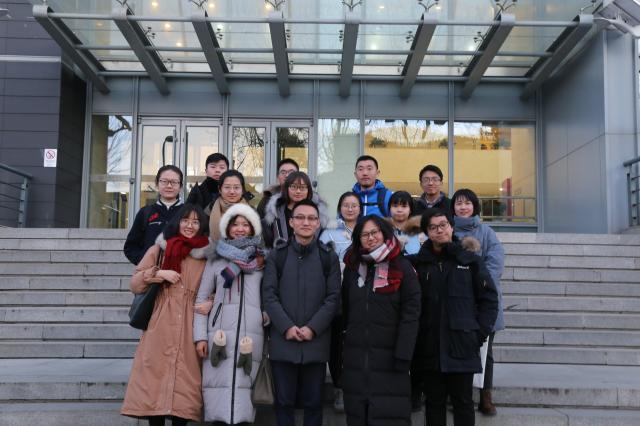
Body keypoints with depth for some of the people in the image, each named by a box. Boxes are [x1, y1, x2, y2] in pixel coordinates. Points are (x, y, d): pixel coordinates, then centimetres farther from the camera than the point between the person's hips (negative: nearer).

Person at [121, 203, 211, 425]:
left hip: (190, 331, 1)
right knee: (156, 381, -4)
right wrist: (159, 273, -9)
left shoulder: (207, 255, 9)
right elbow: (135, 285, 6)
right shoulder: (159, 249, 8)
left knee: (184, 384, -2)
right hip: (160, 329, 0)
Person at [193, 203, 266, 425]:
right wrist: (200, 336, 1)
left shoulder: (262, 261, 14)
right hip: (220, 334, 0)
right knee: (220, 385, -6)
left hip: (251, 334, 0)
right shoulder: (216, 261, 13)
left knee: (244, 389, -5)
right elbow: (201, 299, 10)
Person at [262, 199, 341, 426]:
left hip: (316, 342, 0)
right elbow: (269, 295, -1)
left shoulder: (329, 258, 6)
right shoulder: (276, 256, 6)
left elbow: (333, 297, 0)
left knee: (313, 402, 8)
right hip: (282, 341, 0)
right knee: (284, 401, 7)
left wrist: (312, 328, -11)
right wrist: (286, 327, -13)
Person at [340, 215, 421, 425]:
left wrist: (403, 355, -14)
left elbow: (411, 313, -7)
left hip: (389, 355, -4)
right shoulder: (352, 267, 11)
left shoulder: (402, 267, -2)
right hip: (356, 356, 4)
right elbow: (345, 310, 14)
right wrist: (341, 347, 8)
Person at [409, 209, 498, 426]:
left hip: (462, 345, -1)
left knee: (463, 402, 6)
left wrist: (480, 333, -2)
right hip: (429, 347, 1)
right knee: (434, 402, 9)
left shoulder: (470, 260, 3)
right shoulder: (417, 262, 4)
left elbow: (489, 298, 4)